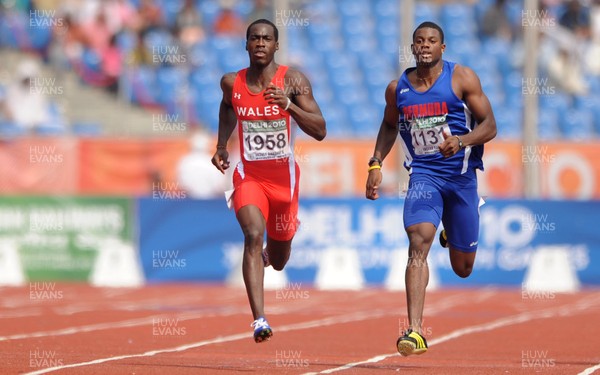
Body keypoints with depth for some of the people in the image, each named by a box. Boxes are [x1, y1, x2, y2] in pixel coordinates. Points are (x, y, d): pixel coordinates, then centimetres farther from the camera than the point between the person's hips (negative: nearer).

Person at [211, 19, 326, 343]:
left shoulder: (293, 81, -10)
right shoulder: (231, 83, -3)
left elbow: (320, 131, -15)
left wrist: (288, 105, -28)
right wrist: (222, 145, 14)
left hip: (283, 177, 0)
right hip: (248, 176, 0)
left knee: (278, 260, 16)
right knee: (254, 235, -27)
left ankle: (267, 255, 57)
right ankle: (259, 319, -32)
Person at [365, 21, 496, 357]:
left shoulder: (462, 78, -5)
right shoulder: (397, 88, 4)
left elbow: (489, 126, -6)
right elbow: (389, 126, 24)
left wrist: (461, 141, -25)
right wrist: (376, 163, 11)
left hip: (461, 174, 0)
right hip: (423, 174, 0)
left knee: (463, 268, 11)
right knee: (418, 243, -25)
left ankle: (452, 235, 50)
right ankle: (415, 331, -30)